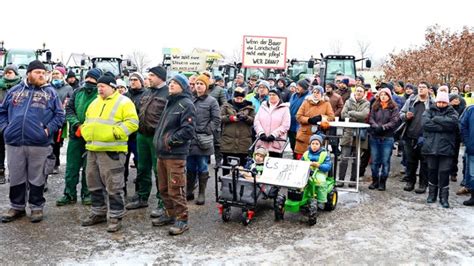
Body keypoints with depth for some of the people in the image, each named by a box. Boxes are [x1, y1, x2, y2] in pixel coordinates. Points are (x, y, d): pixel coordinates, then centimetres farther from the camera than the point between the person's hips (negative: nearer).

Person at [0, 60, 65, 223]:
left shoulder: (50, 92, 4)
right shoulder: (14, 90, 11)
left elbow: (59, 115, 2)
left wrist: (49, 129, -9)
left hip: (39, 143, -2)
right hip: (14, 142, 3)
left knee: (37, 178, 6)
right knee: (16, 177, 12)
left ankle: (36, 207, 20)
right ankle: (17, 207, 26)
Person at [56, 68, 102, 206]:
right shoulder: (78, 92, 8)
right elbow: (69, 109, 7)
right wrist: (77, 124, -9)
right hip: (75, 134, 4)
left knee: (88, 167, 7)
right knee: (72, 166, 8)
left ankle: (87, 194, 20)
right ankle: (69, 194, 18)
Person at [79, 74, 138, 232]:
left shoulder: (123, 102, -4)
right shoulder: (95, 103, 19)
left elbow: (132, 122, -13)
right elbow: (87, 121, 28)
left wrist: (115, 132, -20)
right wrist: (85, 131, 8)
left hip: (111, 150, -8)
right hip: (92, 149, 8)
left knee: (113, 186, -3)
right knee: (94, 184, 15)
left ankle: (115, 217, 6)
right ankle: (98, 212, 28)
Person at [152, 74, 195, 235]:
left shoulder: (186, 104, -9)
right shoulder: (170, 103, 20)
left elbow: (188, 130, -19)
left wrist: (170, 141, -15)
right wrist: (158, 140, 13)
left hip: (175, 155, -9)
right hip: (162, 153, 9)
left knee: (175, 189, -6)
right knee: (164, 188, 16)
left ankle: (182, 219, 4)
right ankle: (170, 214, 29)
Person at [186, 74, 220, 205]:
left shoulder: (212, 101, -1)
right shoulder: (191, 100, 10)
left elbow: (216, 120, -5)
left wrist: (206, 132, -11)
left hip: (203, 140, -4)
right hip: (190, 138, 4)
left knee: (202, 167, 3)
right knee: (190, 167, 11)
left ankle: (201, 194, 13)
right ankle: (189, 192, 22)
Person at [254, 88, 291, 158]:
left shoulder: (284, 108, 3)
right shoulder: (263, 107, 15)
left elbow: (285, 126, -6)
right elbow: (256, 121, 7)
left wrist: (273, 135, -14)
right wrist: (261, 133, -9)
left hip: (276, 144, -3)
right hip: (261, 142, 3)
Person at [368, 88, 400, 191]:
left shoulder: (394, 108, 1)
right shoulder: (375, 106, 11)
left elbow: (394, 121, -9)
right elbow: (371, 118, 1)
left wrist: (383, 127, -19)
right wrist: (376, 126, -17)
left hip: (387, 138, -3)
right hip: (374, 137, 3)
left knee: (385, 161, 1)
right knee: (374, 160, 8)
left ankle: (382, 182, 11)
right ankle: (375, 180, 19)